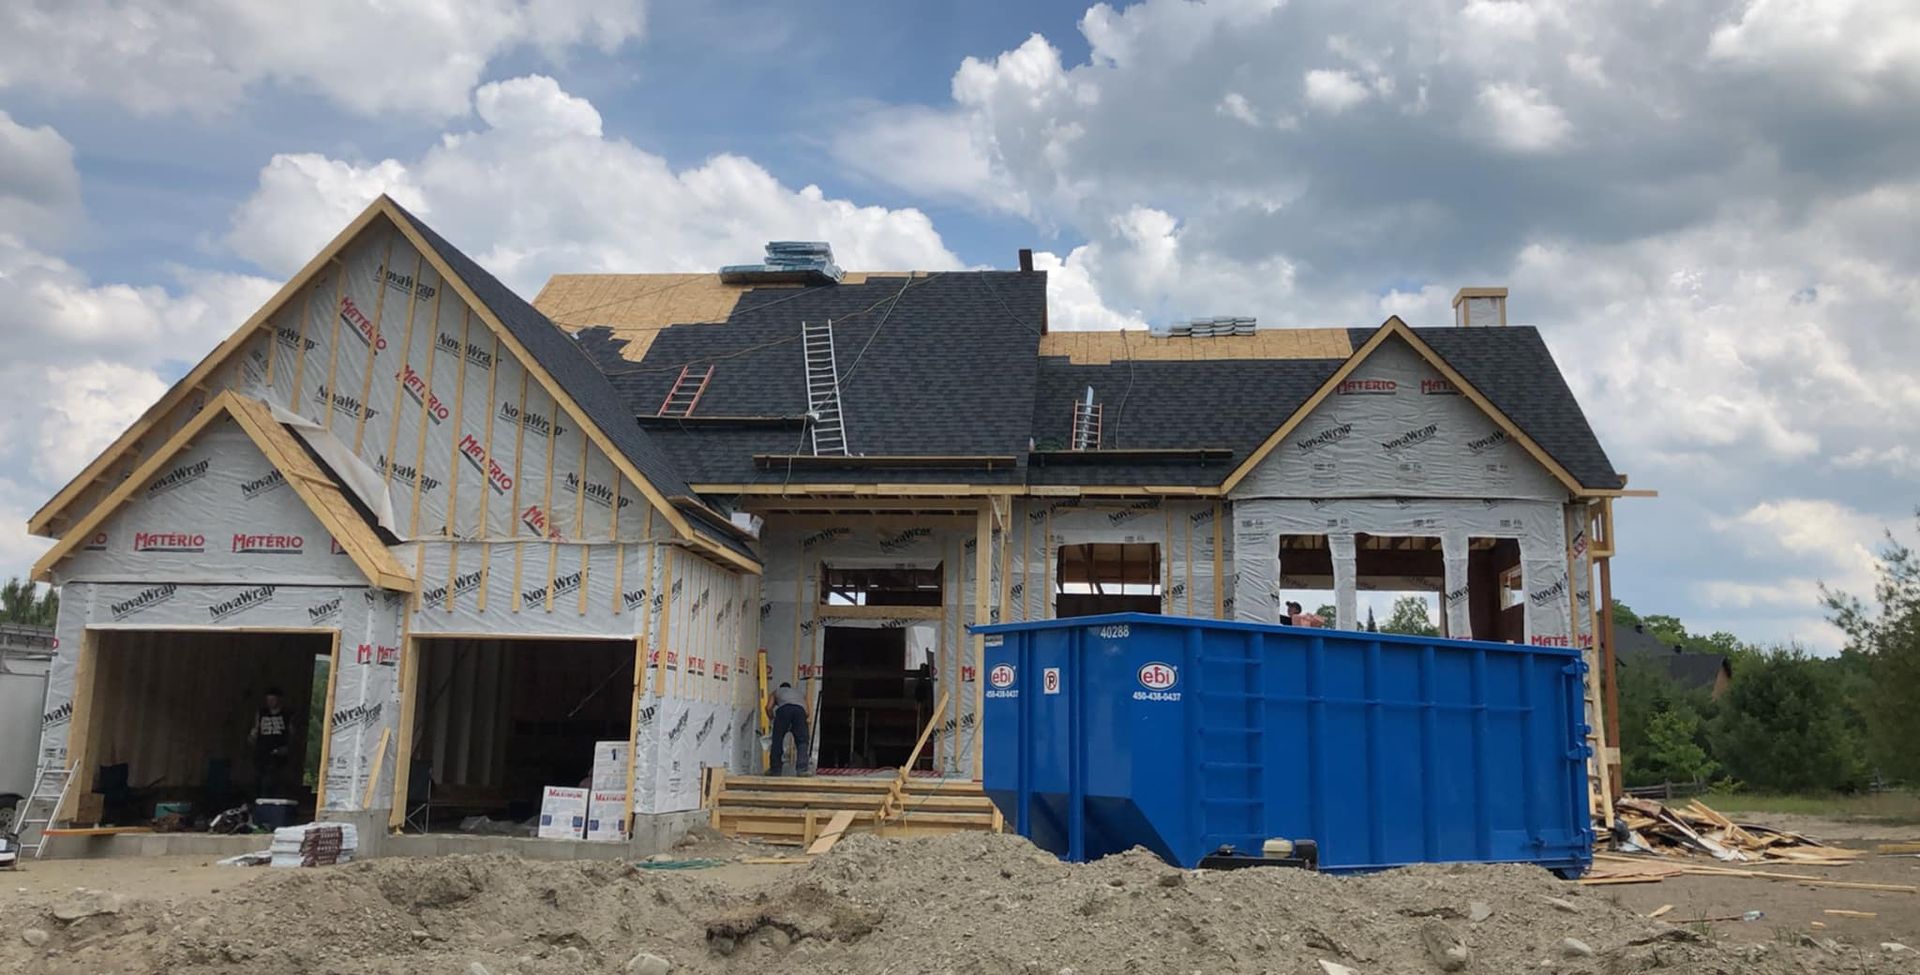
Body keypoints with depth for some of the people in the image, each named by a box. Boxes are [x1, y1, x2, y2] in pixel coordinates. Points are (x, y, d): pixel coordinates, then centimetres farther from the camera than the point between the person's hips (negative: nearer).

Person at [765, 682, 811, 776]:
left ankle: (775, 769, 12)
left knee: (777, 740, 9)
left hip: (783, 709, -1)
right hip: (800, 709, 1)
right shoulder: (801, 694, 43)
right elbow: (807, 712, 26)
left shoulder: (776, 691, 39)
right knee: (802, 741, 3)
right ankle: (801, 769, -12)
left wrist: (772, 719, 35)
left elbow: (769, 707, 19)